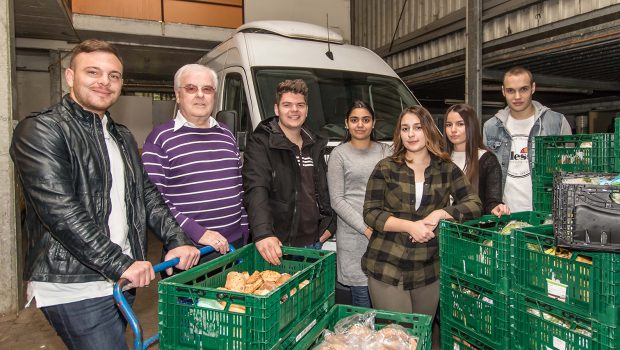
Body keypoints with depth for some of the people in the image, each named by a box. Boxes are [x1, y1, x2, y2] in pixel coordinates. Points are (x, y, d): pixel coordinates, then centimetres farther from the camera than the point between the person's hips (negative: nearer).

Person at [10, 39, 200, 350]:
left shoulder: (122, 137, 15)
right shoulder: (40, 131, -9)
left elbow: (146, 195, 13)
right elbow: (59, 210, -19)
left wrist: (176, 241, -1)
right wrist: (120, 264, -21)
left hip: (122, 281, 7)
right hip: (74, 289, -7)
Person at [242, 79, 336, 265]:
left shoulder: (315, 144, 11)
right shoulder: (260, 143, -11)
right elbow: (255, 190, -23)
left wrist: (329, 223, 10)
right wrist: (262, 233, -36)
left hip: (313, 240, 6)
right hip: (277, 243, -6)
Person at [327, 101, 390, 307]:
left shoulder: (384, 152, 12)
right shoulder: (339, 154, 2)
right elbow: (337, 201, -3)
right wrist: (366, 228, -10)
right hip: (354, 236, -3)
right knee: (362, 299, 1)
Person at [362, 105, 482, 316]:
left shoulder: (447, 170, 5)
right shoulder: (385, 169, -1)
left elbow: (475, 205, 0)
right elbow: (370, 213, -5)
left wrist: (439, 214, -16)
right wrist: (410, 225, -18)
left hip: (429, 269, 2)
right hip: (386, 267, -2)